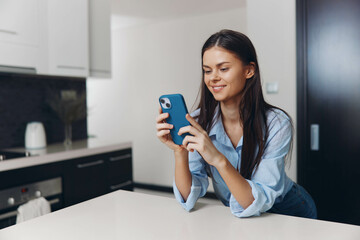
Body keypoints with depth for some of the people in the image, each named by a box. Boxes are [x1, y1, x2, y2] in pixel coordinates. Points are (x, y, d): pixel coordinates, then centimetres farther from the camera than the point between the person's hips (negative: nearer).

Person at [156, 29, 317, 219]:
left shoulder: (276, 123, -20)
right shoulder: (199, 122, -14)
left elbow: (258, 203, -26)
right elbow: (189, 198, -15)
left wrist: (219, 160, -40)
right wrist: (180, 152, -31)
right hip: (234, 217, 1)